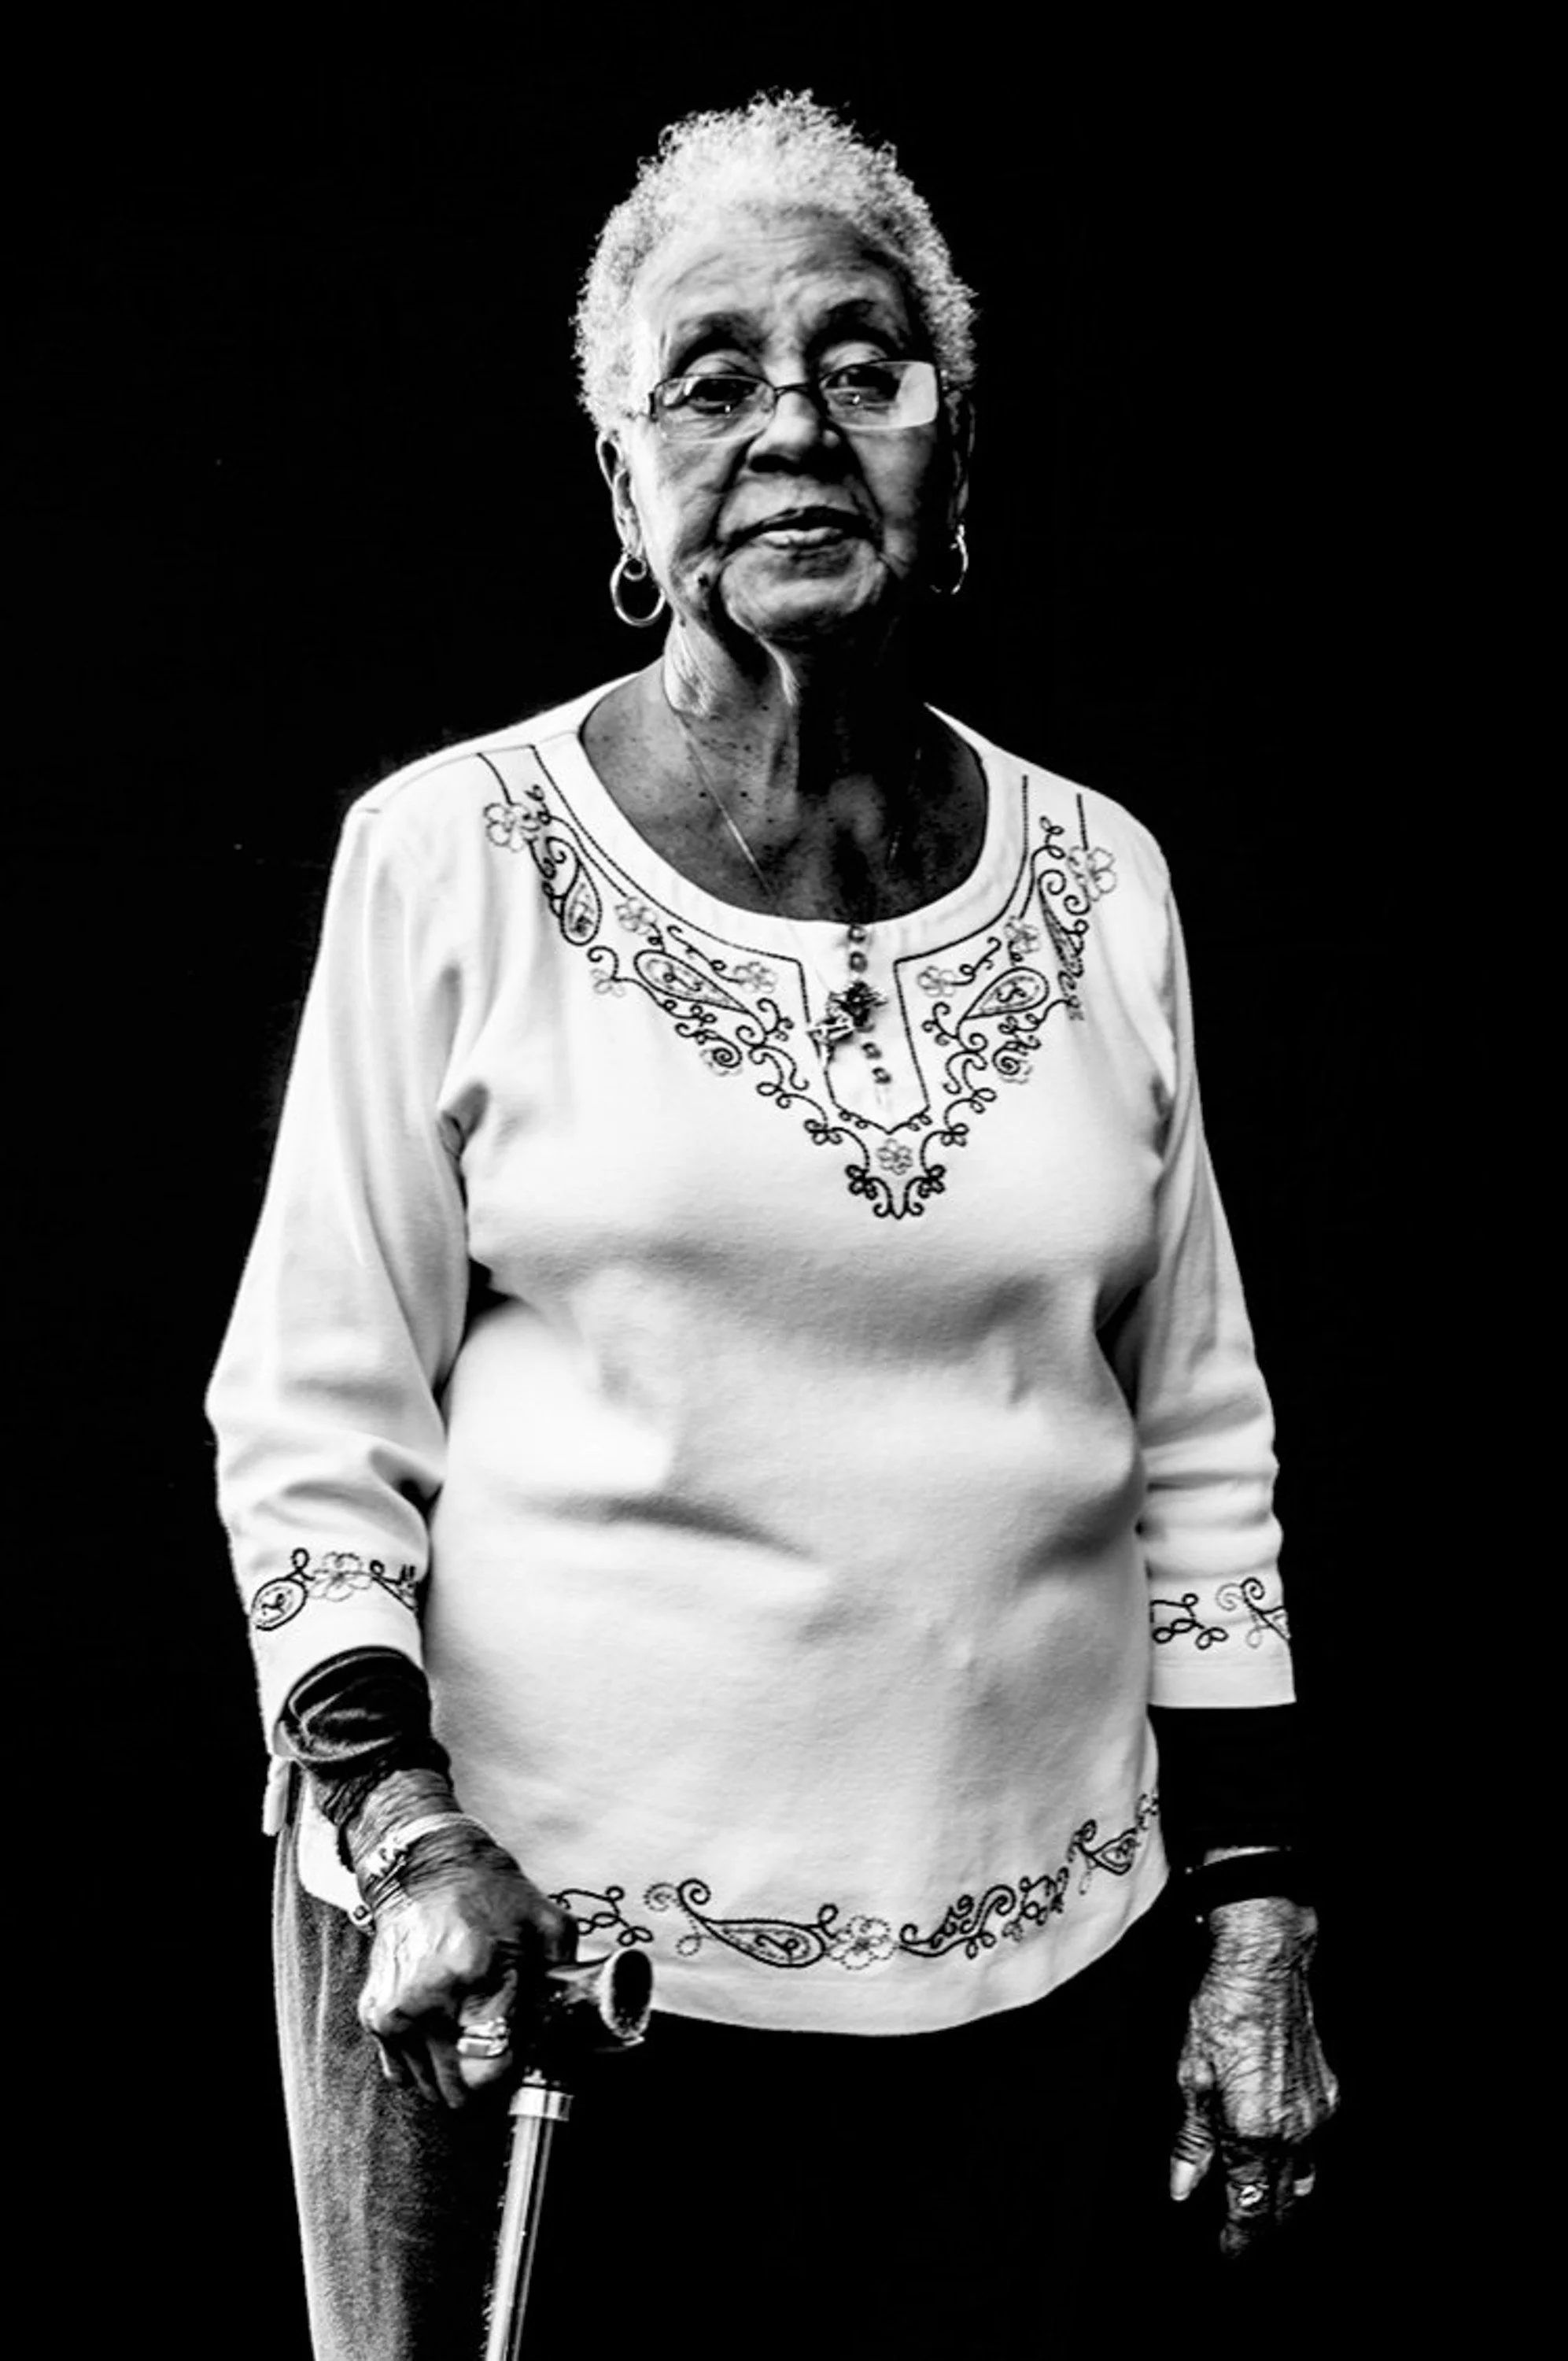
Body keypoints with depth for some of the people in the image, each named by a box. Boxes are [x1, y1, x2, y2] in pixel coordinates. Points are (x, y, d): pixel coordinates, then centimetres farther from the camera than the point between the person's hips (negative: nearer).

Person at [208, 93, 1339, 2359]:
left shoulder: (1100, 878, 4)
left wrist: (1255, 1912, 6)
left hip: (1038, 1966, 3)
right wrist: (397, 1820, -14)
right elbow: (308, 1420, -3)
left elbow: (1200, 1434, 8)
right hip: (545, 1948, -2)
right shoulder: (451, 853, -5)